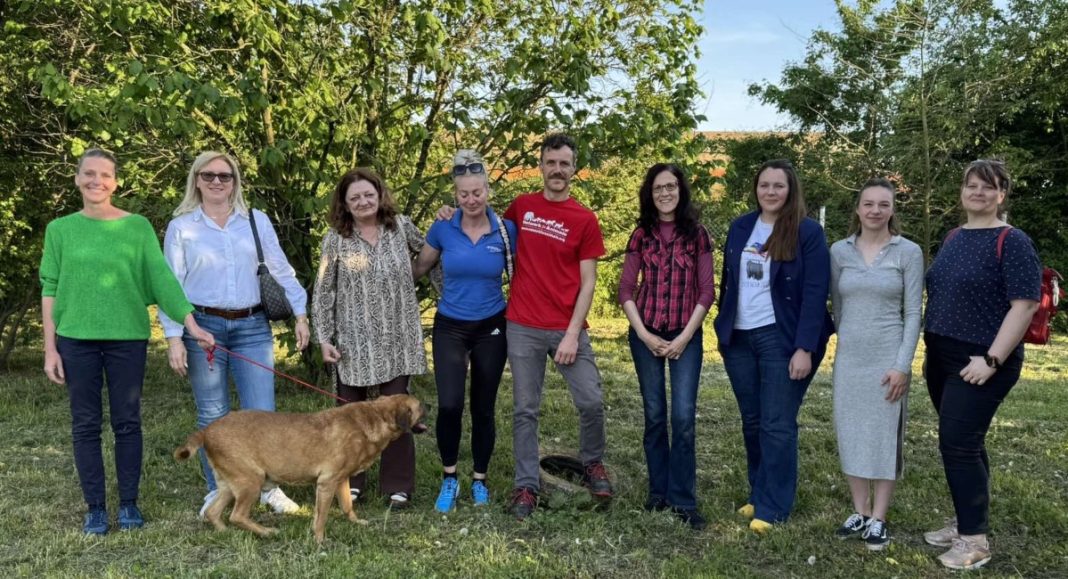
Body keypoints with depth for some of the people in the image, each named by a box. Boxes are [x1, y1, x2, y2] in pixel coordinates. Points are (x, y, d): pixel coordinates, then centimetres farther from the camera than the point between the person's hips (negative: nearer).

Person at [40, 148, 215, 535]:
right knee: (85, 425, 5)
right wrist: (50, 348, 1)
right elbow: (50, 289, 5)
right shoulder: (60, 229, 4)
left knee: (128, 422, 5)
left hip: (128, 338, -1)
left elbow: (162, 278, -4)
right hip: (76, 339, 1)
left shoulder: (137, 226, 1)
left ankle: (129, 503, 17)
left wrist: (191, 324, -13)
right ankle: (95, 507, 16)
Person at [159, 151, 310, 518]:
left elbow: (281, 270, 11)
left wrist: (300, 314, 7)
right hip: (203, 327, -1)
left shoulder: (257, 221, 8)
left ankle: (270, 486, 15)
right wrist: (174, 337, -5)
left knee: (262, 412, -2)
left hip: (252, 328, 1)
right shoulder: (181, 227, 3)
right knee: (212, 416, 6)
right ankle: (217, 491, 20)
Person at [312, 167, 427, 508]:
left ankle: (398, 486, 13)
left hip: (396, 340, 1)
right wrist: (324, 338, -5)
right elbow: (323, 293, 0)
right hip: (354, 342, 0)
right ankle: (351, 482, 24)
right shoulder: (336, 239, -2)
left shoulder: (401, 226, 2)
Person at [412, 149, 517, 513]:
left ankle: (480, 480, 27)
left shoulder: (506, 230, -7)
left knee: (483, 408, 9)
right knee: (449, 405, -13)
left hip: (491, 329, 1)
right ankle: (449, 478, 9)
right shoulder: (443, 229, -6)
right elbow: (418, 269, 9)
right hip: (450, 328, 0)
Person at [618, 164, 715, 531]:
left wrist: (684, 337, -8)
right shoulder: (641, 235, 5)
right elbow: (626, 291, 3)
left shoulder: (696, 234, 1)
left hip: (685, 337, -1)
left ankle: (683, 501, 2)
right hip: (646, 336, 2)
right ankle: (659, 492, 19)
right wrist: (644, 335, -6)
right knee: (654, 416, 7)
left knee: (683, 417, -7)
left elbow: (706, 292, -1)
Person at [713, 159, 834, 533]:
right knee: (752, 421, 12)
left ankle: (772, 508, 7)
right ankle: (758, 493, 25)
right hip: (739, 338, 5)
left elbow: (815, 294, -10)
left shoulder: (808, 232, -6)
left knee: (777, 425, -2)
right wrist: (722, 331, 11)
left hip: (781, 339, -5)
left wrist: (805, 348, -16)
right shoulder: (740, 228, 9)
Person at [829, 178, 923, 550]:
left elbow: (913, 313, -5)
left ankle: (878, 519, 15)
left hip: (888, 357, -3)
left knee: (885, 434, 4)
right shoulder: (839, 250, 4)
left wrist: (902, 365, -11)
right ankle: (860, 513, 20)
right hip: (848, 356, 3)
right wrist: (847, 341, 11)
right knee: (850, 434, 7)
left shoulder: (908, 252, -3)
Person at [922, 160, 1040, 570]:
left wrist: (992, 359, -20)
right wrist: (931, 352, 17)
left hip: (980, 364, -7)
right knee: (963, 443, 13)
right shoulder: (954, 238, 12)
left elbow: (1025, 303, -17)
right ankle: (965, 521, 24)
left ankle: (976, 539, 2)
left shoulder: (1011, 241, -10)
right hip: (942, 359, 7)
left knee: (958, 443, -9)